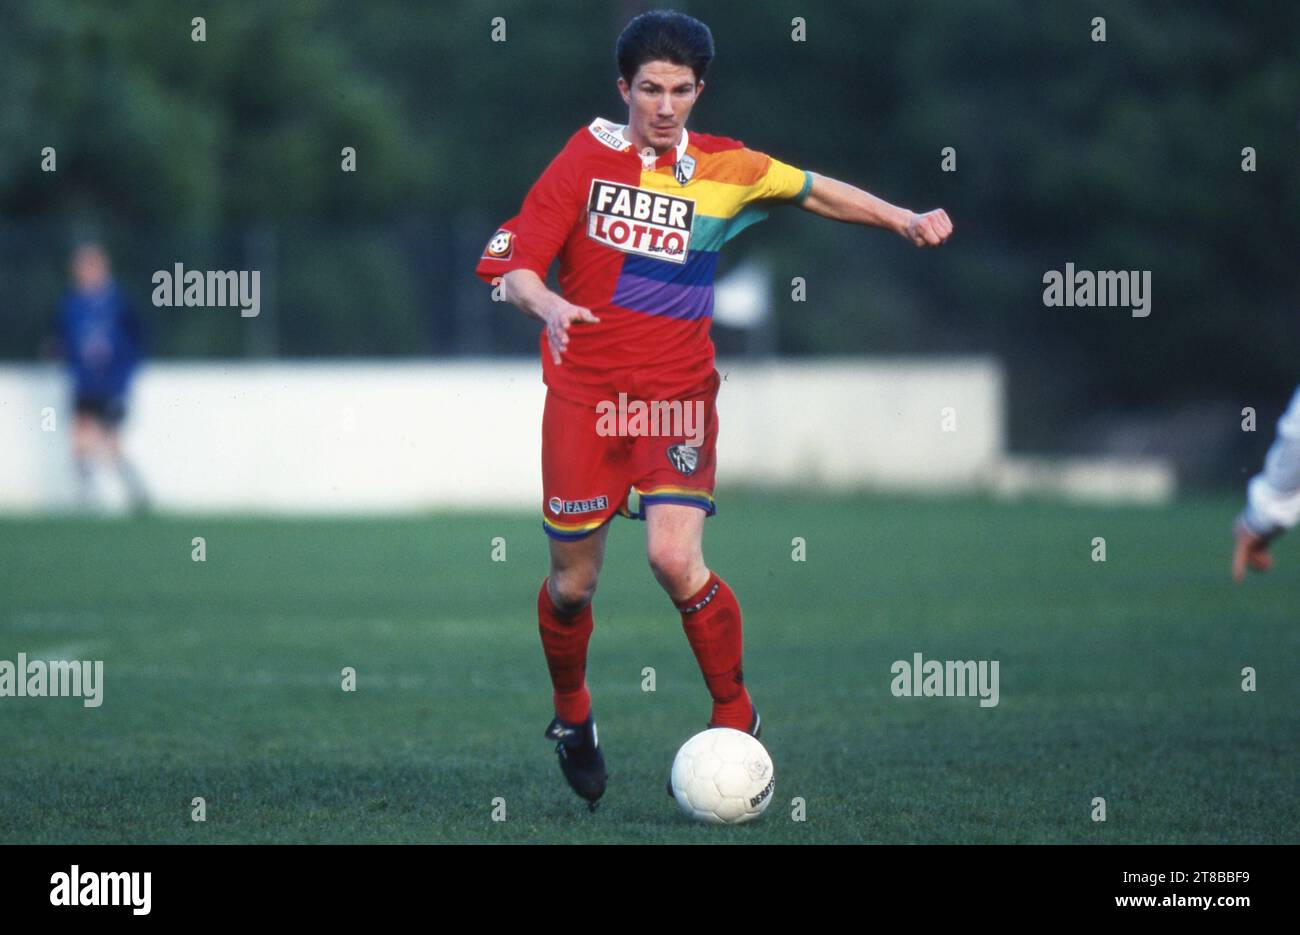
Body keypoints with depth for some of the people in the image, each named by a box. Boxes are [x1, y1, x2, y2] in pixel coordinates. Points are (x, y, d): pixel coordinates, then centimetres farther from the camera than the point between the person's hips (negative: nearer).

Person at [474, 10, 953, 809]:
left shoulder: (725, 170, 2)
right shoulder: (586, 158, -2)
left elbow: (815, 193, 18)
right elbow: (511, 263, -7)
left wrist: (904, 220, 7)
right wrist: (547, 304, -28)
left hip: (678, 390, 0)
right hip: (583, 391, 1)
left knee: (675, 557, -20)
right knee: (573, 579, 5)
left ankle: (737, 720, -2)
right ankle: (572, 718, 33)